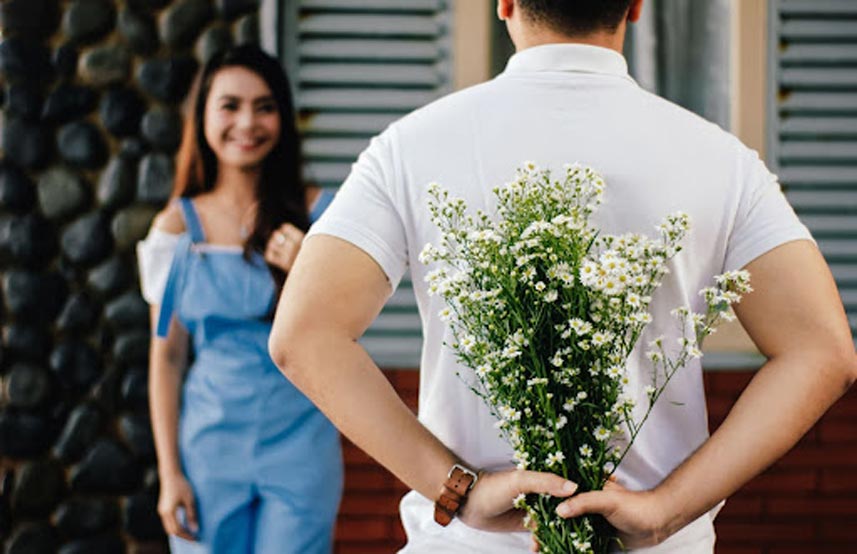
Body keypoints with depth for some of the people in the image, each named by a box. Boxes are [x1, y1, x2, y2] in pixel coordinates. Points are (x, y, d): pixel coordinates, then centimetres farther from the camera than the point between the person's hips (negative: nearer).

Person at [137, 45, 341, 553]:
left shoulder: (319, 214, 0)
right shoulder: (179, 226, 1)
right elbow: (166, 357, 4)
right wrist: (170, 472, 0)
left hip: (300, 443, 0)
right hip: (211, 446, 1)